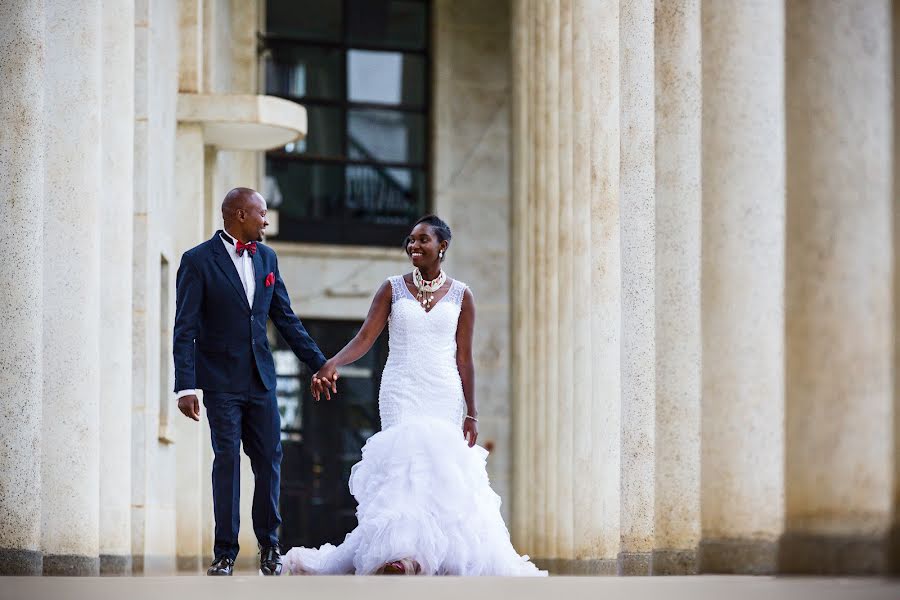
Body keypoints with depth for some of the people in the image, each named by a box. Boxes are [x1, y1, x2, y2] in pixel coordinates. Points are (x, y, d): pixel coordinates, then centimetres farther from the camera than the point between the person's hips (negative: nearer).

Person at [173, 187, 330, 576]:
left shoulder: (266, 257, 9)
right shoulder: (198, 261, -8)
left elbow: (286, 318, 15)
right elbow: (185, 330, -10)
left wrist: (319, 364, 13)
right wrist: (186, 387, -17)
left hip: (261, 378, 5)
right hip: (221, 380, -5)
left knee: (268, 460, 5)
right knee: (227, 461, -4)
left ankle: (268, 546, 18)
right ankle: (225, 554, 3)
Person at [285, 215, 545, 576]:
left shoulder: (460, 295, 6)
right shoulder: (393, 289, 5)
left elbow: (463, 358, 6)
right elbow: (365, 338, -3)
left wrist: (471, 414, 2)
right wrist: (331, 365, -21)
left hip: (444, 396, 1)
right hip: (401, 393, -1)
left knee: (442, 469, -6)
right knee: (405, 463, -15)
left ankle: (434, 552, -2)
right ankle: (400, 550, -19)